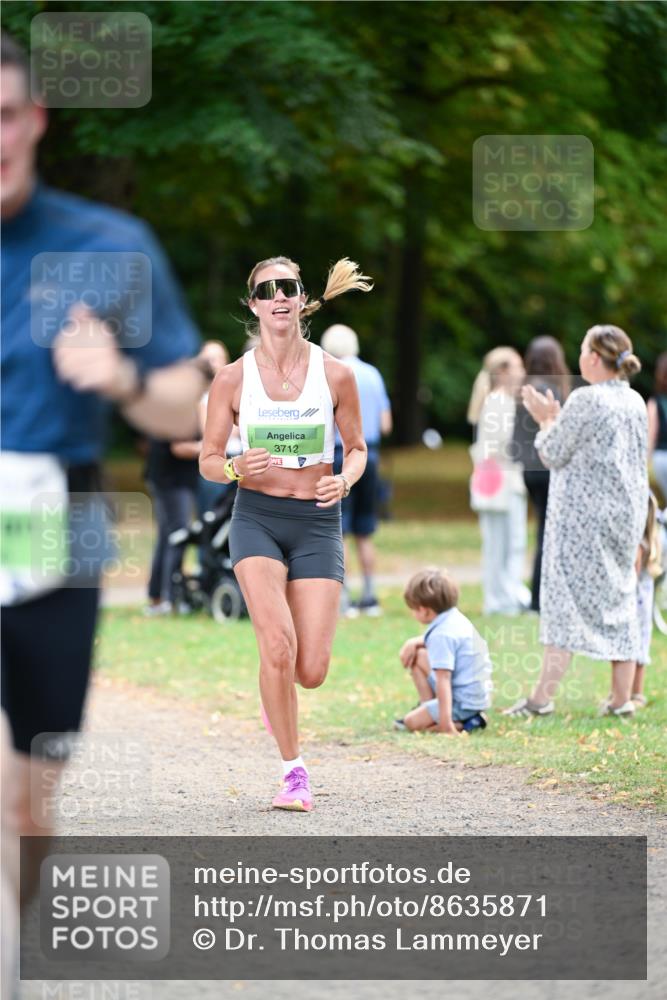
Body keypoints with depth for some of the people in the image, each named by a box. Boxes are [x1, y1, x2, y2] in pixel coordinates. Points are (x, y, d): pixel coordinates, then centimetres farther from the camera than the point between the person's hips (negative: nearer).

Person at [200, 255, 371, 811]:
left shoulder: (334, 375, -1)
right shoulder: (233, 379, -1)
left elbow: (357, 447, 11)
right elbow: (208, 460, 6)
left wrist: (346, 479, -11)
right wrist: (235, 468, -17)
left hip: (318, 520, 1)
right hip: (257, 516, -1)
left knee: (311, 671, -7)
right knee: (278, 646, -21)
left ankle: (276, 695, 32)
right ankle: (294, 771, -6)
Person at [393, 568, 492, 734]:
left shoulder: (442, 635, -25)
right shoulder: (456, 618, 5)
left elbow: (443, 680, -30)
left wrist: (446, 723, -33)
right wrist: (413, 642, 8)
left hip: (464, 702, -10)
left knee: (411, 722, -14)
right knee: (417, 656, 17)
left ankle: (463, 723, -13)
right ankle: (427, 707, 17)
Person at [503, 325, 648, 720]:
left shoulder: (585, 400, -14)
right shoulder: (636, 402, 9)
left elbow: (553, 454, -8)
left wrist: (546, 420, 10)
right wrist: (557, 419, 21)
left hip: (584, 516, -7)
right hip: (626, 515, 7)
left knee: (566, 599, -5)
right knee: (620, 601, 9)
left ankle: (543, 697, -6)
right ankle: (622, 698, 9)